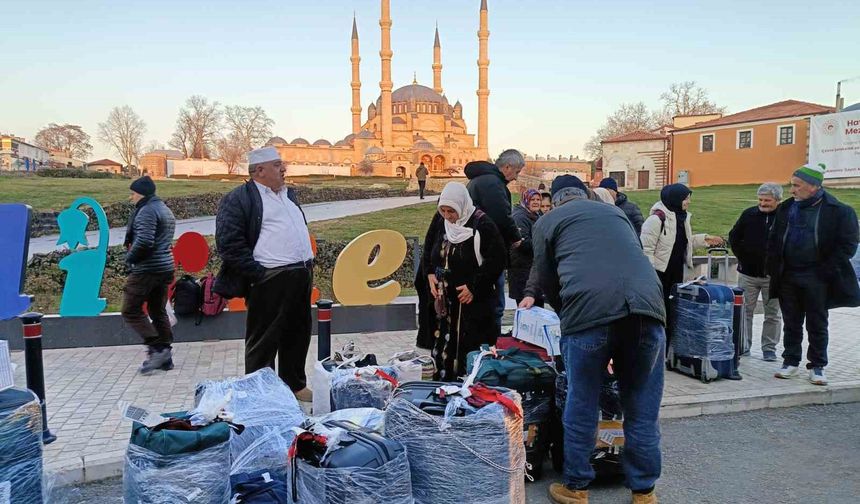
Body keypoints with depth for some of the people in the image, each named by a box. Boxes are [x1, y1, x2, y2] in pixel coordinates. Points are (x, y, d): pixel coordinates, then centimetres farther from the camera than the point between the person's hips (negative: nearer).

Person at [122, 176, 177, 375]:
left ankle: (157, 348, -9)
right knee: (159, 311, 13)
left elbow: (144, 241, -24)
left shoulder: (147, 211, -13)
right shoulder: (165, 210, 18)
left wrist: (129, 257, -7)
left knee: (131, 311, -2)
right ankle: (165, 356, 15)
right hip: (166, 267, 10)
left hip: (147, 269, -10)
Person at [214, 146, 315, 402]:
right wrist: (258, 273, -17)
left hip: (301, 276, 8)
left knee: (297, 336, 16)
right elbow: (229, 244, -14)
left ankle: (295, 386, 30)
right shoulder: (238, 199, -7)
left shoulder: (288, 194, 18)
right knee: (263, 342, 2)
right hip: (269, 281, -8)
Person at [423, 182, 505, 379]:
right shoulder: (440, 220, 4)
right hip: (444, 298, 6)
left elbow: (497, 260, -14)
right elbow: (428, 248, 20)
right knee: (443, 347, 9)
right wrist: (430, 273, 6)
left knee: (471, 348, -5)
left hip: (474, 301, -6)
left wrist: (474, 287, -14)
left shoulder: (482, 225, -15)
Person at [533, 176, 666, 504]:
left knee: (581, 407, 13)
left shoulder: (547, 222, 20)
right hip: (647, 306, 3)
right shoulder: (616, 212, 31)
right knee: (643, 409, 15)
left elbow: (548, 281, 20)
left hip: (588, 311, -3)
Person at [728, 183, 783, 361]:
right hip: (748, 273, 2)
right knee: (744, 311, 7)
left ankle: (769, 348, 17)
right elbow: (733, 237, 12)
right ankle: (743, 346, 17)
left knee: (773, 313, 7)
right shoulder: (749, 214, 1)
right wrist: (742, 256, 5)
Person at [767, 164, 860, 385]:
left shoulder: (839, 211, -8)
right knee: (791, 324, 11)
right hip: (788, 278, 4)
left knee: (817, 325, 6)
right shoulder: (786, 208, 6)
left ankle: (817, 366, 17)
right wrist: (774, 268, 5)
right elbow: (774, 240, 13)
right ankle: (790, 361, 22)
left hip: (816, 280, -4)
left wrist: (825, 271, -13)